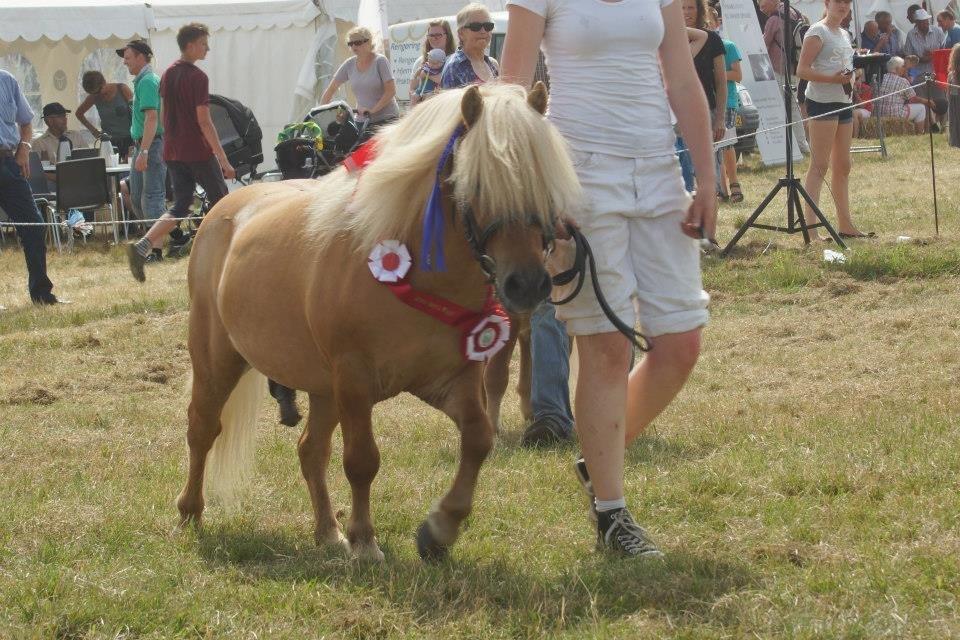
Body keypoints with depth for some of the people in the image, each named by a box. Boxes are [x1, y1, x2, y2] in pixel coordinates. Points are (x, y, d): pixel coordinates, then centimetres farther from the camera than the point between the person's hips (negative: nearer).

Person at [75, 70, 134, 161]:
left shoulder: (123, 90, -5)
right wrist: (93, 130, 8)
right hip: (110, 140, 3)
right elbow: (79, 113, 20)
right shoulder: (94, 97, 4)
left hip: (129, 139, -3)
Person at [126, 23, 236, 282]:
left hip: (173, 151, 7)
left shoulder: (168, 75, 9)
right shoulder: (197, 78, -15)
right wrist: (223, 159, -16)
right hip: (198, 151, -7)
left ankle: (141, 246, -12)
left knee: (180, 207, 7)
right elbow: (204, 121, -18)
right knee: (221, 202, 8)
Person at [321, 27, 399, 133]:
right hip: (363, 121, 4)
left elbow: (391, 90, -12)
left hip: (387, 120, -4)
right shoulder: (349, 64, 6)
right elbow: (331, 88, 11)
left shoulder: (380, 61, -7)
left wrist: (373, 110, -18)